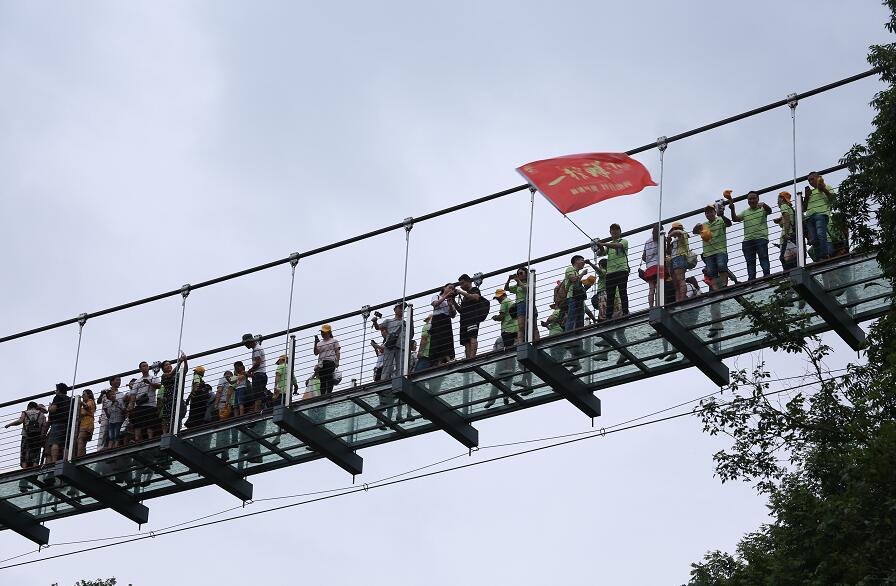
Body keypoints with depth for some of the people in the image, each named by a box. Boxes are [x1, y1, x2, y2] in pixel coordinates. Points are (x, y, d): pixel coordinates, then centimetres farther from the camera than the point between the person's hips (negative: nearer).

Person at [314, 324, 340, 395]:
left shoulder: (334, 341, 13)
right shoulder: (320, 343, 25)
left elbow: (337, 352, 5)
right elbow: (316, 353, 14)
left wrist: (337, 361, -9)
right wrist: (315, 343, 1)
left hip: (330, 362, -5)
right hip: (321, 364, 5)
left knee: (329, 379, -19)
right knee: (322, 381, -1)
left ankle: (329, 393, -27)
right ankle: (322, 395, -4)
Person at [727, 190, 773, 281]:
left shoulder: (762, 209, 12)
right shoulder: (745, 212, 21)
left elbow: (769, 211, -10)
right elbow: (735, 218, 8)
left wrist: (764, 205, -33)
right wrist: (732, 209, -11)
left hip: (761, 238, -4)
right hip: (748, 240, 4)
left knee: (763, 258, -12)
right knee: (750, 261, 0)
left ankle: (767, 274, -17)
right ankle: (751, 279, -3)